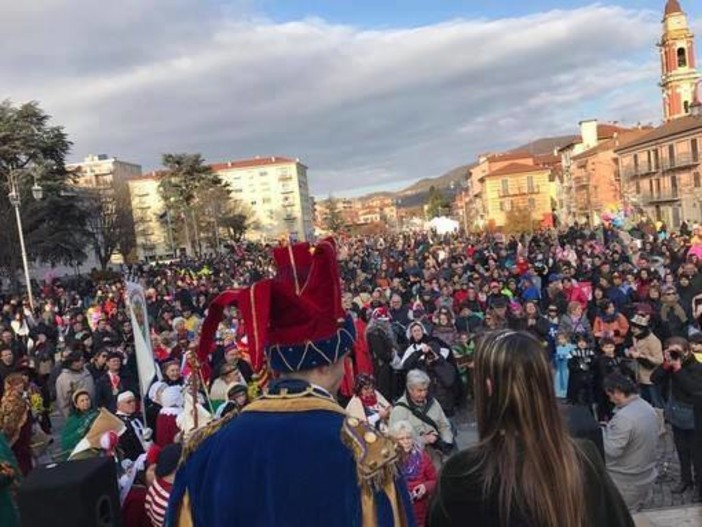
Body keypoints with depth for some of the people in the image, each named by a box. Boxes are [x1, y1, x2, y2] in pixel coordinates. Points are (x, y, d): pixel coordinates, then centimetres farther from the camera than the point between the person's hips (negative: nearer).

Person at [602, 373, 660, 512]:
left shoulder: (624, 417, -29)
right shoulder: (649, 408, 0)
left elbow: (611, 450, -27)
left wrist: (601, 431, -11)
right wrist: (611, 428, 11)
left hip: (626, 483, -8)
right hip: (646, 478, 8)